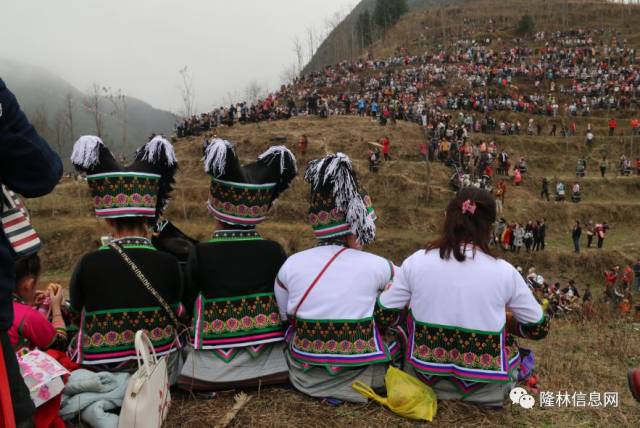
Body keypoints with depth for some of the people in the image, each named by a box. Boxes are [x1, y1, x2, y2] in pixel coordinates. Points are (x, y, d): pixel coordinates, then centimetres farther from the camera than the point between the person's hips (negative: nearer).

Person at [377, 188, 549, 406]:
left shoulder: (416, 261, -11)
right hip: (481, 384, 0)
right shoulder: (504, 271, -11)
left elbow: (383, 314, -3)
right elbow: (539, 328, 1)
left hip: (426, 375, 1)